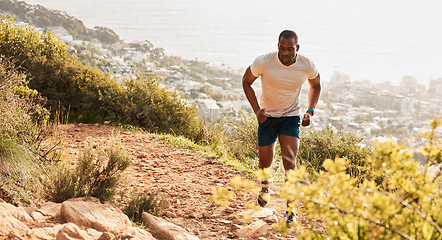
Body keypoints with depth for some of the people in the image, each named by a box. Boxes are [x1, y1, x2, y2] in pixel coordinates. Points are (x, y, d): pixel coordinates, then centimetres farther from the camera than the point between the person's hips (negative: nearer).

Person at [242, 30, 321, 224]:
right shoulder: (263, 62, -21)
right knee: (265, 162, 10)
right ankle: (265, 186, 47)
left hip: (291, 117, 0)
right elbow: (246, 82, -2)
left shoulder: (307, 66, -15)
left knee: (290, 161, -16)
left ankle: (290, 210, -11)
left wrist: (310, 111, -4)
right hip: (267, 117, 0)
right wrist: (256, 110, -12)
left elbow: (316, 85, 8)